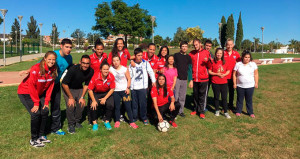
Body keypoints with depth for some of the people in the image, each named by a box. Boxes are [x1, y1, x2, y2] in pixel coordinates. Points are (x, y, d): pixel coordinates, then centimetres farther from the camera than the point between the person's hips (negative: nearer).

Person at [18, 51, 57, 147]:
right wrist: (36, 103, -20)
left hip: (39, 93, 6)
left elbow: (50, 86, -3)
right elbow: (32, 87, -23)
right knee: (36, 113, -16)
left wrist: (46, 101, -5)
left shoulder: (53, 69, -9)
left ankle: (41, 136, 16)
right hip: (26, 92, -6)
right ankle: (33, 140, 0)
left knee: (45, 111, -1)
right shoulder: (36, 69, -27)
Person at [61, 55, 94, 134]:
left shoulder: (91, 71, -18)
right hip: (68, 88, -4)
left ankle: (77, 121, 16)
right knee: (70, 106, -18)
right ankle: (71, 124, 3)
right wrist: (71, 97, -19)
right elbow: (64, 84, -23)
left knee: (81, 104, -10)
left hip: (79, 88, 4)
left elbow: (86, 84, -3)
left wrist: (82, 97, -6)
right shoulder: (73, 69, -31)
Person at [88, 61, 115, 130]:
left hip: (107, 93, 1)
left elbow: (112, 89, -9)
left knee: (110, 105, -20)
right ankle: (94, 123, 7)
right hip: (96, 93, -1)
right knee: (93, 106, -20)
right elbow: (90, 90, -15)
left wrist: (105, 98, -15)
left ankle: (107, 121, 5)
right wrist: (94, 101, -18)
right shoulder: (95, 77, -25)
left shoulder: (111, 76, -20)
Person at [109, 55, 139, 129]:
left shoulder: (124, 69, -6)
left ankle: (131, 122, 10)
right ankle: (117, 121, 26)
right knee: (117, 107, 9)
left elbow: (129, 79, 0)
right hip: (115, 91, 2)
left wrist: (128, 88, -7)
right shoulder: (110, 69, -1)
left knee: (128, 106, -1)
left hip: (124, 90, -1)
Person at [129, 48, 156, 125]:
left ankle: (144, 118, 14)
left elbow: (151, 72, 5)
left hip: (142, 86, -2)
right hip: (133, 87, 2)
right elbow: (130, 75, 9)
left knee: (143, 102, -2)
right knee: (134, 103, 9)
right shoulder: (131, 65, 8)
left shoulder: (146, 63, 4)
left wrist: (153, 81, 1)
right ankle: (134, 117, 24)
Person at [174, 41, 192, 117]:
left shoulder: (188, 57, 11)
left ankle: (181, 111, 20)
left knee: (182, 96, 8)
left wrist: (191, 80, 9)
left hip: (184, 79, 3)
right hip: (177, 78, -3)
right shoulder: (176, 55, 1)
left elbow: (190, 69, 14)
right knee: (175, 96, -4)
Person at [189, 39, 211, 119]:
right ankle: (196, 109, 25)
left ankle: (201, 111, 10)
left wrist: (208, 61, -17)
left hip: (203, 78, -2)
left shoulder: (206, 52, 2)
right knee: (195, 95, 11)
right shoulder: (191, 53, 6)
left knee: (202, 95, 2)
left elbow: (209, 66, 4)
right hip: (194, 78, 2)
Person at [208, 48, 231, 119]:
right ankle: (217, 110, 26)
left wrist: (224, 74, -8)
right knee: (216, 97, 10)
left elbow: (228, 70, 11)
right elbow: (209, 71, -3)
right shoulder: (213, 62, -3)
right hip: (215, 83, -2)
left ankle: (225, 112, 13)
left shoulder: (224, 62, 5)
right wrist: (217, 74, -15)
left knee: (224, 97, 3)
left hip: (224, 82, 2)